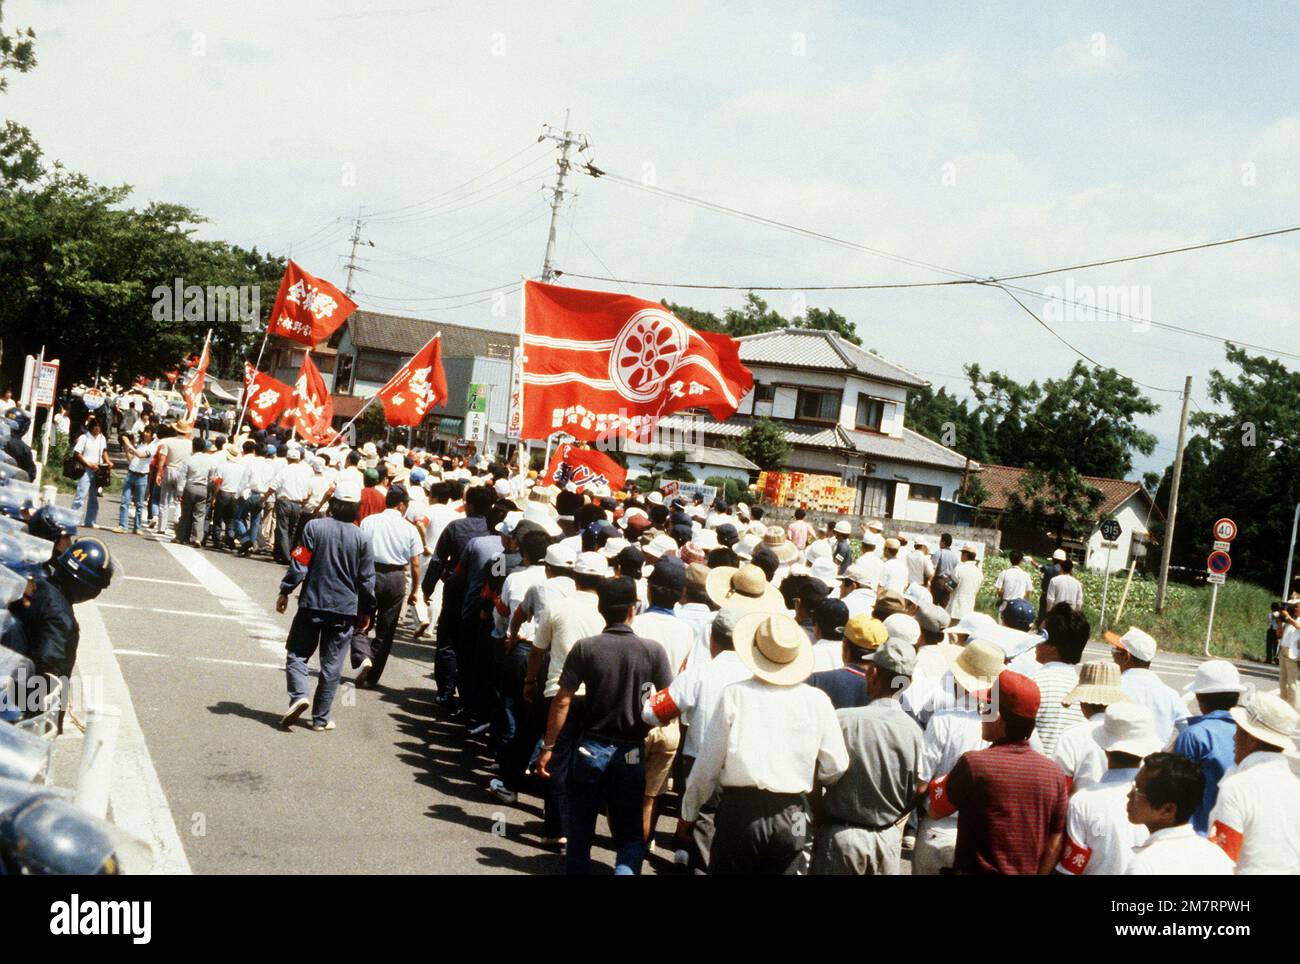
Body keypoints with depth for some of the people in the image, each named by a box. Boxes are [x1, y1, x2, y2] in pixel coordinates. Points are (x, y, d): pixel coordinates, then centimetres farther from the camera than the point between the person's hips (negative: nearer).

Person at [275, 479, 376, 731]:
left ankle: (298, 696, -12)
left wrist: (285, 592, 2)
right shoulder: (361, 538, -2)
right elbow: (367, 579, 2)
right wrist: (366, 611, 13)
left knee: (297, 653, 11)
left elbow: (299, 564, -9)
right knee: (332, 664, 7)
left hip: (312, 604, -1)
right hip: (345, 610, 1)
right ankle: (321, 718, 8)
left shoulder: (314, 527, -8)